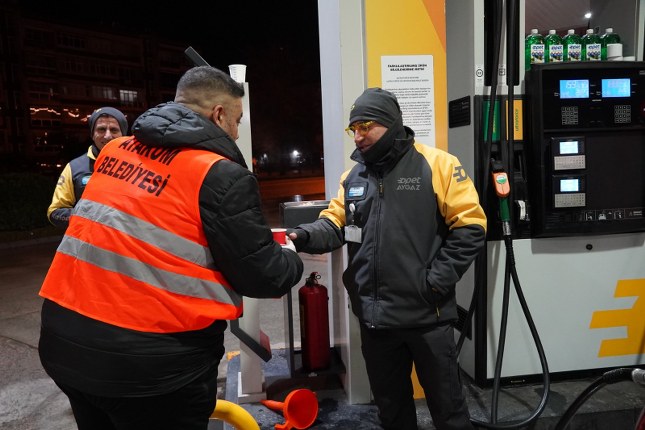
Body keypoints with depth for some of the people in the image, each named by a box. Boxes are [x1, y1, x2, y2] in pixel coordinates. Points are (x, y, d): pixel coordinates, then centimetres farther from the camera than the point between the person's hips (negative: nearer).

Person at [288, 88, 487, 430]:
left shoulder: (437, 165, -8)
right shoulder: (353, 176, 9)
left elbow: (470, 226, -9)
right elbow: (334, 224, 7)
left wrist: (438, 279, -14)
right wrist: (305, 235, -14)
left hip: (426, 313, -4)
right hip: (374, 315, 5)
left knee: (445, 402, 14)